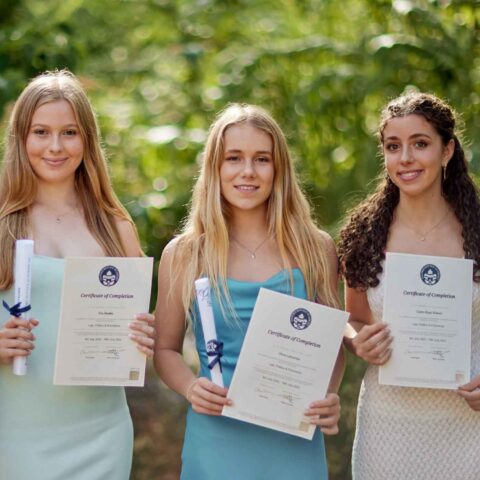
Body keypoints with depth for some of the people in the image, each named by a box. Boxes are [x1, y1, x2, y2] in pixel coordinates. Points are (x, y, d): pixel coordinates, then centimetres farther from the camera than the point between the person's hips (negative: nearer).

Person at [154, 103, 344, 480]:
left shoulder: (317, 250, 1)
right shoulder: (183, 255, 0)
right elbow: (166, 349, 6)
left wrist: (329, 398, -10)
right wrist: (191, 388, -13)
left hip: (295, 443, 1)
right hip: (217, 439, 0)